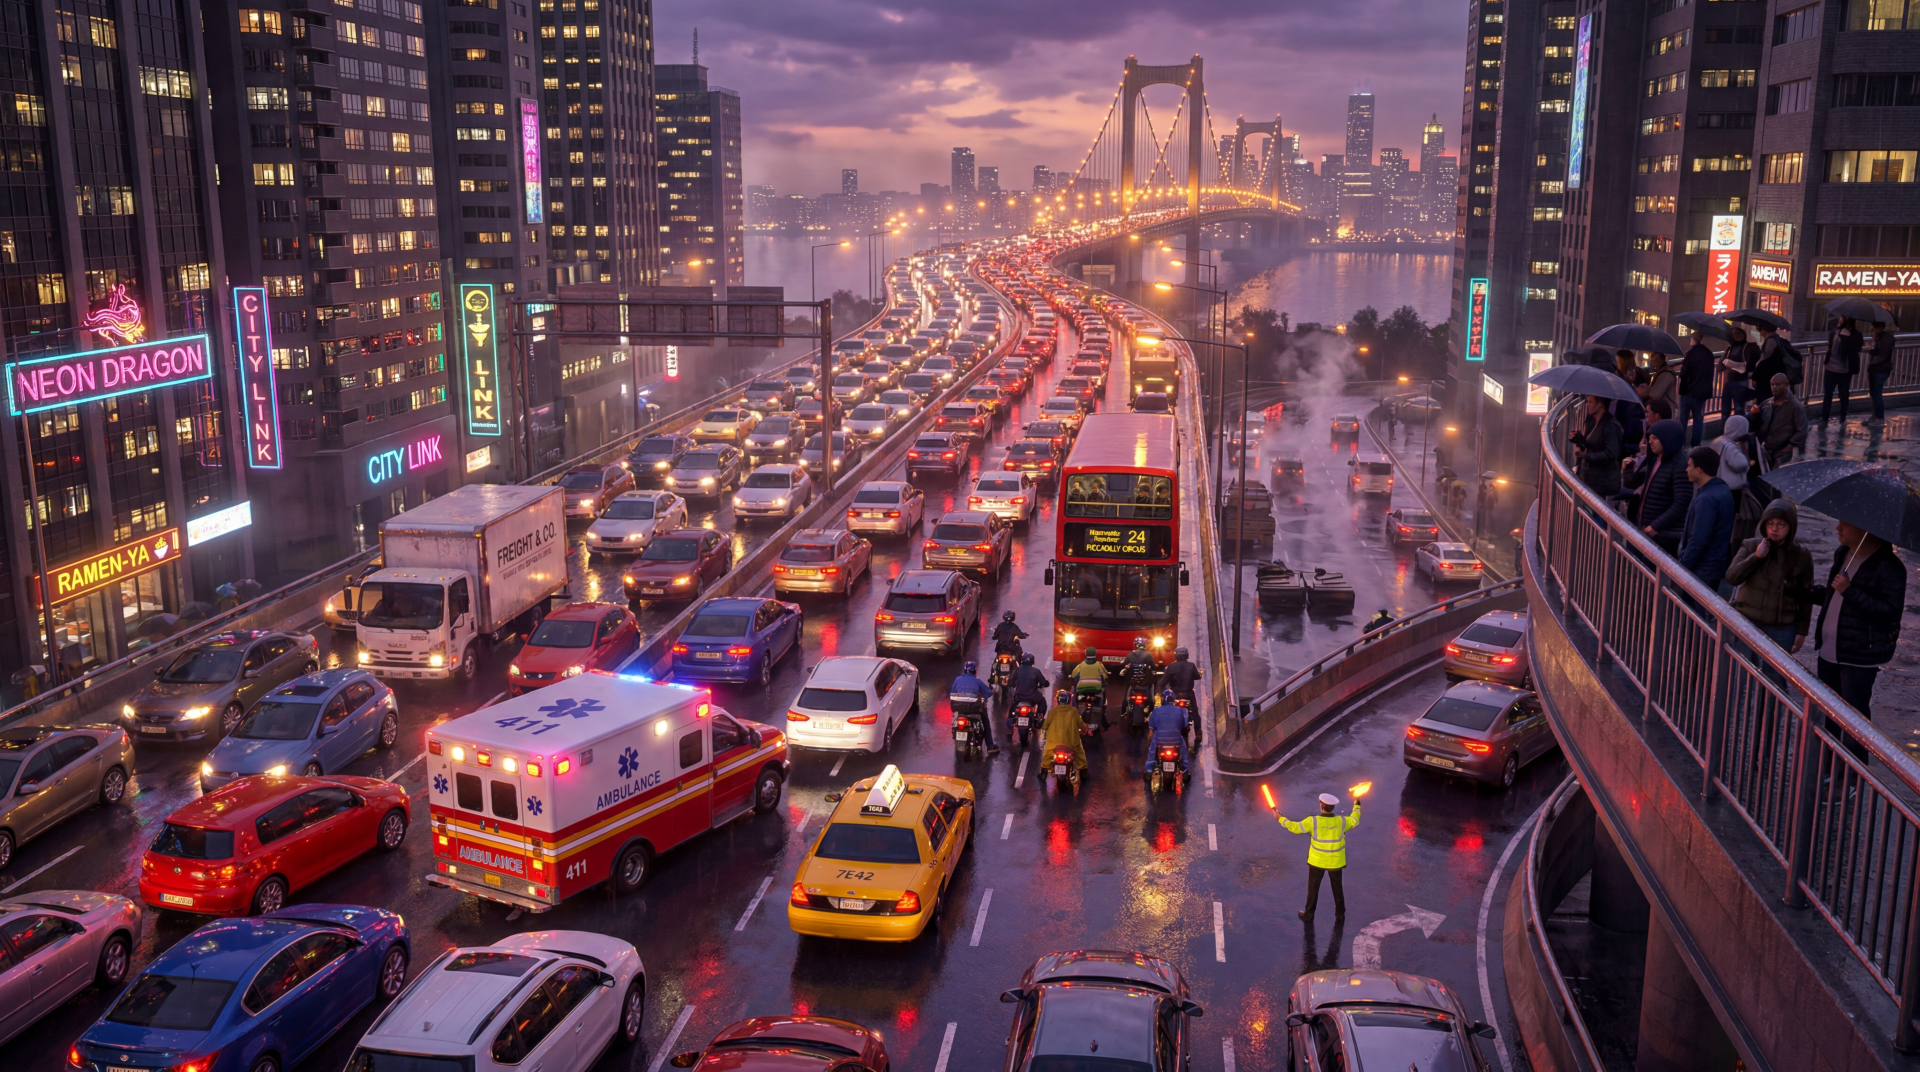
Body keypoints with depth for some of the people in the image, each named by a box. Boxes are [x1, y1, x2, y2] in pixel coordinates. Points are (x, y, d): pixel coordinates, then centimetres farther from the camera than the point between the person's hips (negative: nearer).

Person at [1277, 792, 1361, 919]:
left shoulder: (1313, 821, -21)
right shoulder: (1341, 821, -13)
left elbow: (1295, 827, -12)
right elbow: (1355, 820, 8)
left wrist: (1280, 819, 2)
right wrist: (1356, 806, 26)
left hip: (1317, 861, -2)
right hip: (1336, 861, 2)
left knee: (1313, 887, 15)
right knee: (1337, 887, 19)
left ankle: (1309, 913, 24)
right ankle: (1340, 913, 29)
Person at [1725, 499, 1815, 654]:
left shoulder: (1802, 556, 1)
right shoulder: (1750, 546, 1)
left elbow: (1806, 596, 5)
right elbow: (1731, 577, -7)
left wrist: (1802, 631, 3)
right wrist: (1756, 556, -17)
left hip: (1782, 629, 0)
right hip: (1749, 623, 0)